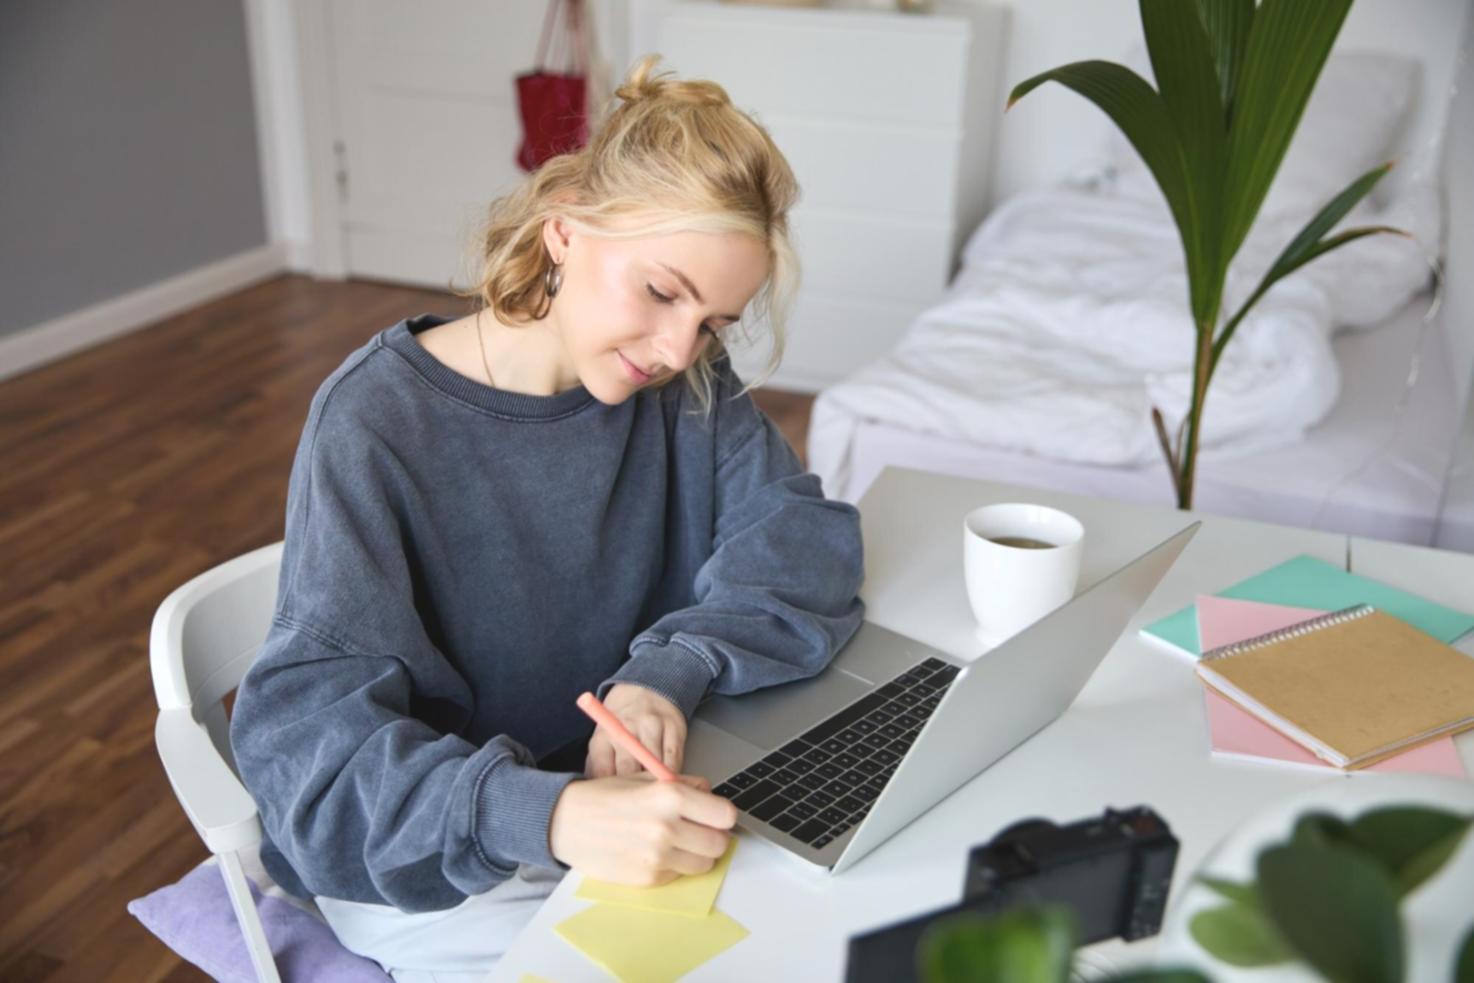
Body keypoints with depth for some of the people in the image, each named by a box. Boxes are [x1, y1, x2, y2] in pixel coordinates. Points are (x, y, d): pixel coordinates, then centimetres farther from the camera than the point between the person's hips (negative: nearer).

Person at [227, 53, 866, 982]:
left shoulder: (689, 389, -5)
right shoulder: (377, 422, -20)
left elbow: (803, 541, -11)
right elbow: (305, 726, -26)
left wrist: (672, 672, -31)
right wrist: (546, 814, -43)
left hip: (629, 787, 5)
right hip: (424, 854, -4)